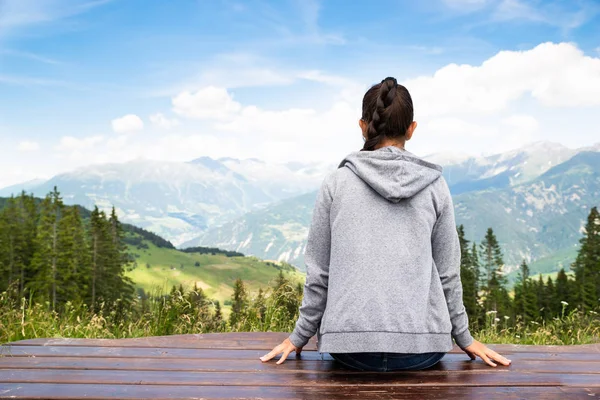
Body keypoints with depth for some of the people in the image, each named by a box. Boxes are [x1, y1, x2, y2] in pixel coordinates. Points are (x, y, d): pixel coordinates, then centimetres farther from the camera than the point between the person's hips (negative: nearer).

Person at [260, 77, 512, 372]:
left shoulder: (336, 183, -2)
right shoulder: (434, 185, 0)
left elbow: (318, 271, 2)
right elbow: (447, 272, 5)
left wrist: (300, 336, 15)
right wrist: (464, 338, 19)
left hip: (350, 346, 0)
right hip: (422, 347, 0)